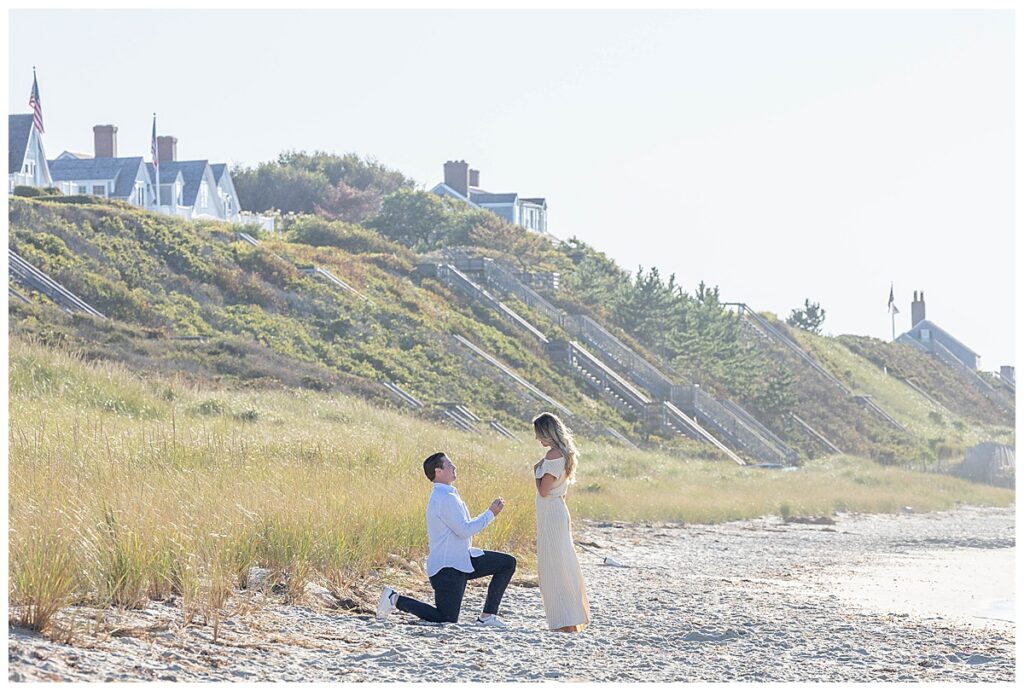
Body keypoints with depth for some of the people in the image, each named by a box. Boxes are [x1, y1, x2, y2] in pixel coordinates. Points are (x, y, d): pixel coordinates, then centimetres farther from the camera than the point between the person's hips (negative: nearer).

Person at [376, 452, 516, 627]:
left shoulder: (446, 495, 14)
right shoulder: (445, 498, -20)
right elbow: (464, 530, -23)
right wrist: (491, 514, -14)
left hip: (462, 559, 10)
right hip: (448, 567, -10)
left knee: (508, 563, 6)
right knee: (446, 619, -8)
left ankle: (487, 615, 4)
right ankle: (395, 600, 2)